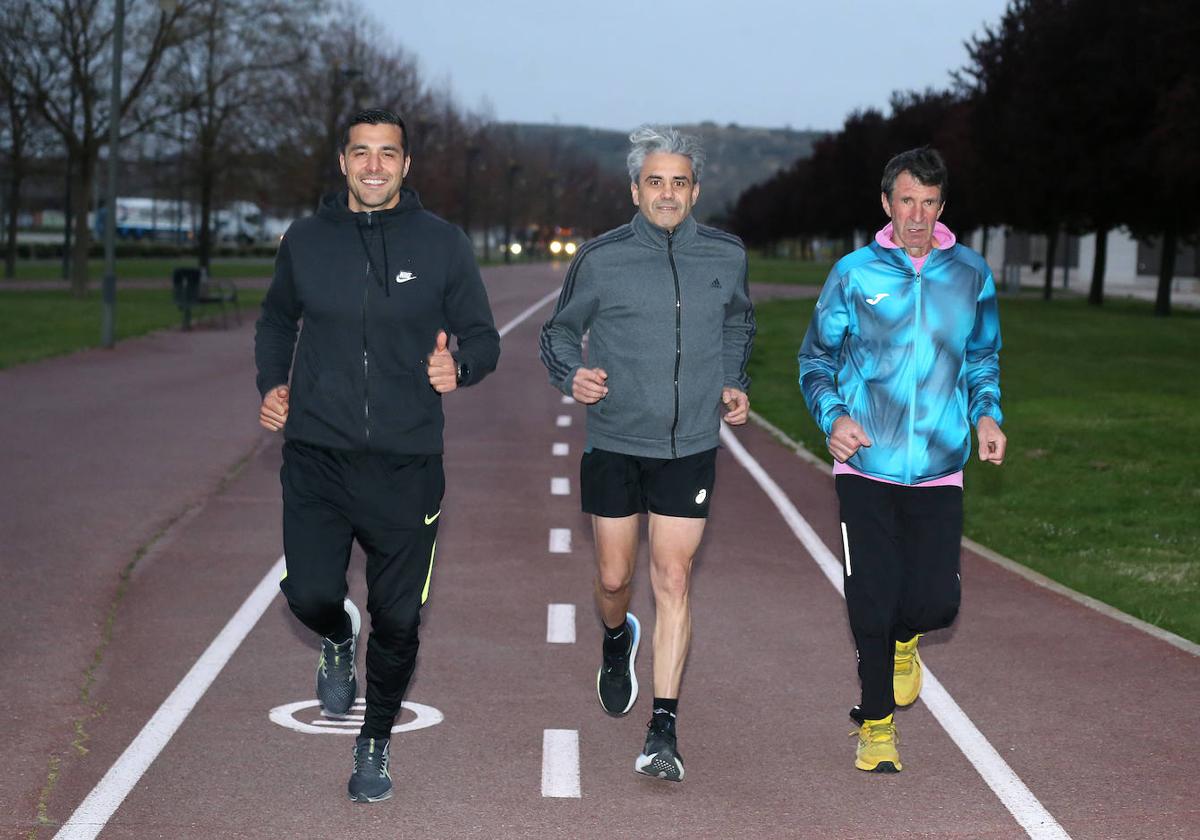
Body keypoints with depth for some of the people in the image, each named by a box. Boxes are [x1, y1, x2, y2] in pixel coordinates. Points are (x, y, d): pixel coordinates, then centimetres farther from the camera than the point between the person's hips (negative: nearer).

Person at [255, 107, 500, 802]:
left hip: (406, 465, -1)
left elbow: (484, 338, 5)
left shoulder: (442, 243, 0)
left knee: (398, 619, 4)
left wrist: (459, 367, -18)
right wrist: (272, 384, 4)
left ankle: (376, 743, 29)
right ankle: (340, 638, 27)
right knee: (310, 594, -12)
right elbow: (277, 321, 21)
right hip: (317, 458, 1)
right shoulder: (306, 241, 4)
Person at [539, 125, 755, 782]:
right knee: (614, 577, 10)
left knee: (673, 580, -4)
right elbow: (559, 332, 6)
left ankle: (663, 728, 0)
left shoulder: (726, 257, 2)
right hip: (614, 445, 0)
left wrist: (736, 383, 6)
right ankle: (617, 641, 46)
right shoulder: (601, 259, -5)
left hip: (690, 450, 0)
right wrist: (571, 374, -15)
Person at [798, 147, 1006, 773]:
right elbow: (816, 358, 8)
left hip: (939, 468, 1)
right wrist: (834, 414, -10)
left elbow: (984, 357, 20)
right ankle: (876, 723, 18)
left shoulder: (970, 274, 7)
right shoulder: (854, 273, 1)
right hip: (866, 467, -1)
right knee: (872, 602, -2)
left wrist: (986, 413, 2)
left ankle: (904, 640, 32)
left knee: (937, 600, -6)